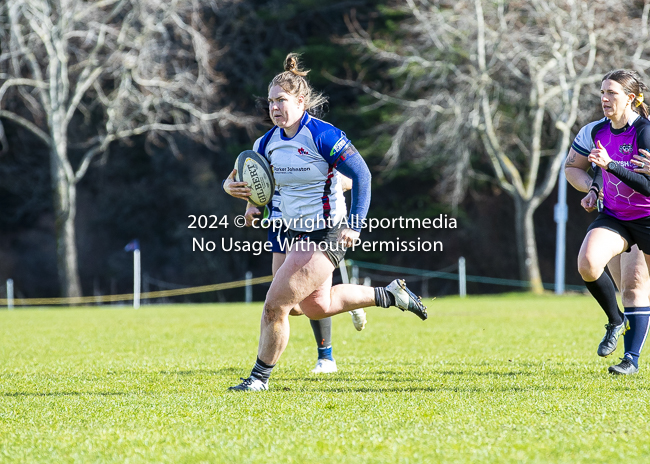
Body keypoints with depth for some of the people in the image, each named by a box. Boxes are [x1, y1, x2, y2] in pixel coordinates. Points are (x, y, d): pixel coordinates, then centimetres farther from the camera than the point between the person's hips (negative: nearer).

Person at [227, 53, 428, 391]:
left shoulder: (323, 136, -18)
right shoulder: (269, 142, 2)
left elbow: (361, 174, -17)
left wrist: (354, 226, -21)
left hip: (328, 235, -9)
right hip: (298, 234, 9)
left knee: (275, 306, -11)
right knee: (317, 306, 20)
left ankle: (260, 376, 5)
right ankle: (388, 295, 36)